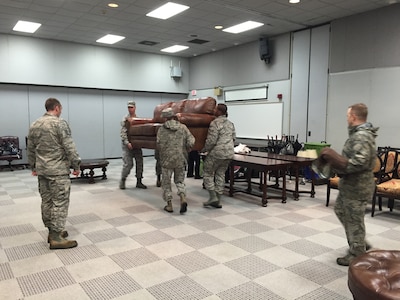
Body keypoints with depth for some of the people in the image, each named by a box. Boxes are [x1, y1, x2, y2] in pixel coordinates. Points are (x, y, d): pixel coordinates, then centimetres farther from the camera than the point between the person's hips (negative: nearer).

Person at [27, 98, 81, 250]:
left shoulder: (34, 125, 11)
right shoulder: (60, 123, -11)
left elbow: (30, 149, 17)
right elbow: (69, 147, -15)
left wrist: (33, 166, 26)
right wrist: (76, 165, -7)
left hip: (41, 170, 8)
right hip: (58, 170, -8)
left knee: (46, 201, 13)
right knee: (60, 202, -5)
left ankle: (52, 231, 22)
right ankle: (56, 237, -4)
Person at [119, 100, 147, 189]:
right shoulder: (125, 119, -4)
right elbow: (123, 132, -11)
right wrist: (127, 143, -22)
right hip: (127, 145, -5)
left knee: (140, 163, 6)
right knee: (128, 164, -8)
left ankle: (139, 182, 16)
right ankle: (122, 181, 10)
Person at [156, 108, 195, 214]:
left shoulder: (161, 129, -5)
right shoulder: (183, 127, 0)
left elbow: (159, 145, -9)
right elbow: (191, 142, -5)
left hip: (167, 159, -2)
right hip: (180, 159, 2)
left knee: (166, 182, 12)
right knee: (179, 180, 17)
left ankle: (169, 205, 14)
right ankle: (183, 198, -5)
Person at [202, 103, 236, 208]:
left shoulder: (215, 123, -14)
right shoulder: (230, 123, 12)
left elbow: (211, 141, -18)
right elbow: (233, 137, 19)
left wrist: (203, 150, -5)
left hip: (217, 153, -8)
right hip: (229, 153, 8)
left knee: (207, 173, 7)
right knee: (220, 174, 12)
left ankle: (213, 197, -1)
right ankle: (218, 201, 14)